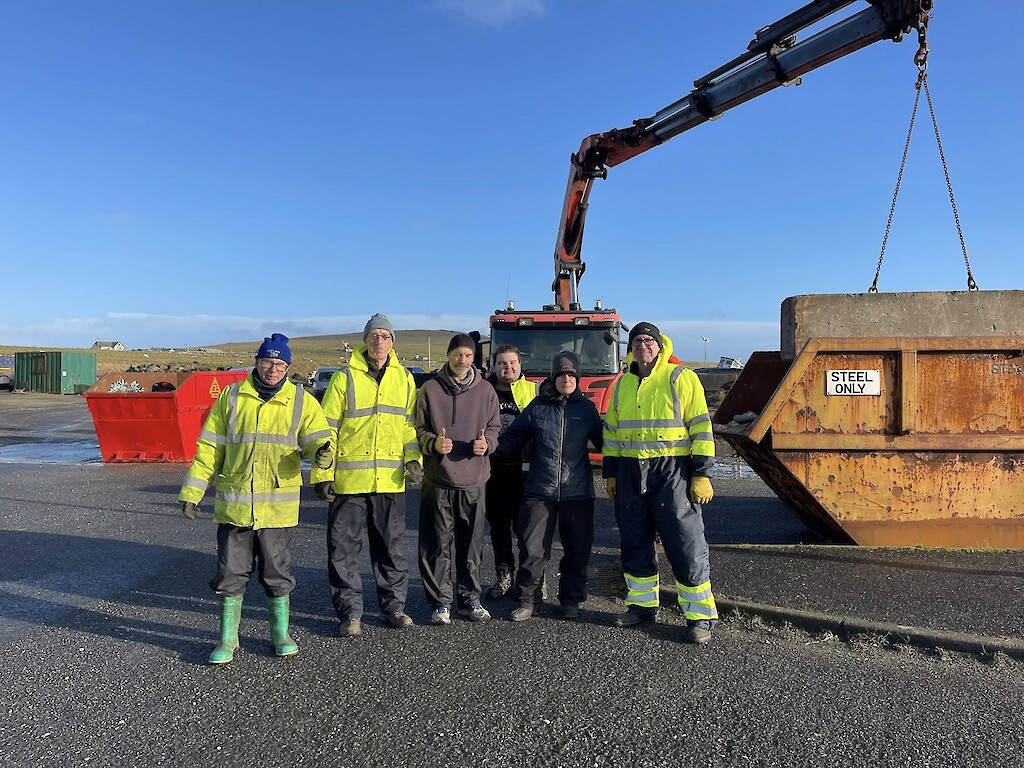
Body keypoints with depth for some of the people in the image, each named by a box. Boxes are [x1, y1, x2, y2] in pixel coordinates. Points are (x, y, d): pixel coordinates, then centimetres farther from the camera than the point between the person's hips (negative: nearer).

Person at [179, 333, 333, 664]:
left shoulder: (301, 402, 2)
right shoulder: (231, 397, 4)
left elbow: (316, 439, -6)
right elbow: (209, 447, 6)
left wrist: (321, 452, -31)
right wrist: (192, 492, 4)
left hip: (278, 505, 0)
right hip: (233, 504, 1)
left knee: (277, 572, 10)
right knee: (230, 573, 7)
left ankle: (281, 633, 28)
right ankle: (228, 639, 23)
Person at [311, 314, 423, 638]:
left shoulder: (405, 379, 8)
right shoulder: (345, 378, -3)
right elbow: (326, 429, -3)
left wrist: (413, 458, -2)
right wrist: (322, 474, -8)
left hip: (391, 479, 3)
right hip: (348, 479, -2)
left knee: (391, 546, 13)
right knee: (344, 548, 4)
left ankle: (393, 605, 27)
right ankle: (350, 613, 16)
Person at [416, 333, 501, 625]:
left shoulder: (485, 390, 8)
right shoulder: (430, 389, 3)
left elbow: (494, 428, 13)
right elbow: (418, 429, 5)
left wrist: (486, 443, -8)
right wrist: (433, 443, -15)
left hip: (473, 480, 2)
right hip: (438, 480, -1)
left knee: (471, 544, 9)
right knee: (437, 545, 2)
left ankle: (470, 599, 23)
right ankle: (440, 602, 14)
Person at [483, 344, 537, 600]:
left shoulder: (534, 391, 3)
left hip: (523, 469, -3)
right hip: (493, 468, 3)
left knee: (523, 523, -1)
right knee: (498, 524, 11)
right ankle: (504, 576, 23)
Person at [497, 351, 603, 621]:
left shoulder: (586, 408, 7)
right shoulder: (538, 406, 3)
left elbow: (602, 441, 13)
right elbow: (513, 437, 2)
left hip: (578, 492, 1)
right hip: (539, 492, -1)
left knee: (577, 549, 9)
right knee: (533, 548, 0)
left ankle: (571, 601, 24)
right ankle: (527, 600, 16)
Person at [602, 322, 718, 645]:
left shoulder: (681, 378, -4)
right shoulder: (622, 384, 12)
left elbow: (701, 427, -7)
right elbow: (611, 431, 17)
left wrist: (701, 474, -12)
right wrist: (610, 473, 13)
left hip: (672, 472, -5)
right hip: (630, 473, 6)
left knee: (686, 545, -4)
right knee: (635, 543, 12)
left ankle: (700, 616, 7)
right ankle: (643, 605, 26)